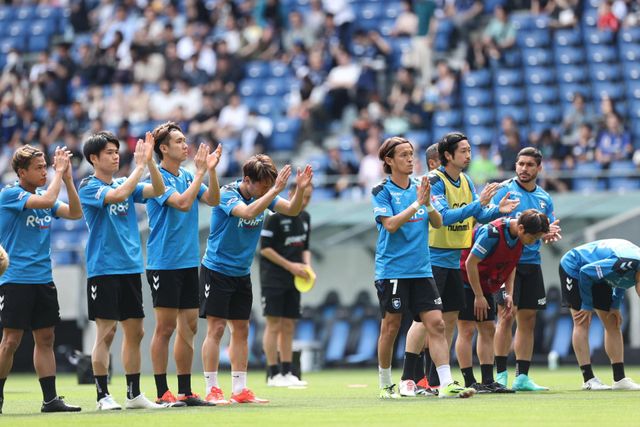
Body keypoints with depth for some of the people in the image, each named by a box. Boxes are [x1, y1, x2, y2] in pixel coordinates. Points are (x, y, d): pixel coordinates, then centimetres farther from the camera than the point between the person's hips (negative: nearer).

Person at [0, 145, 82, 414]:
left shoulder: (42, 196, 12)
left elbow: (75, 213, 7)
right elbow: (45, 201, -24)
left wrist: (67, 179, -1)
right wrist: (59, 172, -13)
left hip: (43, 280, 7)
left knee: (45, 338, 4)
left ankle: (50, 399, 5)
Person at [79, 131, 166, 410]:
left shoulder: (125, 183, 12)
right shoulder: (88, 187, -7)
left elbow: (158, 190, 1)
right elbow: (117, 195, -25)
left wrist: (150, 161, -11)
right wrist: (140, 165, -19)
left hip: (131, 269, 6)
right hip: (103, 269, -6)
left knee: (134, 332, 8)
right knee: (106, 332, -7)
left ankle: (134, 395, 15)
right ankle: (103, 396, -1)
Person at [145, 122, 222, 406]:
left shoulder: (187, 177, 12)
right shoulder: (159, 178, -11)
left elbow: (213, 200, 6)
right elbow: (183, 203, -23)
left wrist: (211, 170, -6)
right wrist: (200, 172, -18)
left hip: (188, 263, 8)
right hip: (164, 263, -8)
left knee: (189, 326, 8)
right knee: (165, 327, -5)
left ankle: (185, 392, 13)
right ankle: (162, 393, -1)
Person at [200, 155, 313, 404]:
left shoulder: (264, 194, 0)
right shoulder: (227, 195, -19)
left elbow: (292, 210, -7)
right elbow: (248, 212, -37)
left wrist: (300, 189, -25)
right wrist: (275, 190, -41)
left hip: (241, 273, 7)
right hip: (216, 270, -7)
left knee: (241, 330, 7)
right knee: (216, 329, -7)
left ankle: (239, 390, 11)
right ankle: (212, 390, -4)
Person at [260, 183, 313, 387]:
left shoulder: (305, 217, 11)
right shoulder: (275, 216, -11)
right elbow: (265, 248, -12)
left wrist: (307, 266, 2)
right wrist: (290, 266, -15)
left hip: (293, 280, 7)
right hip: (273, 278, -7)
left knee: (288, 327, 7)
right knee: (274, 325, -7)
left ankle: (286, 372, 10)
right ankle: (273, 374, -5)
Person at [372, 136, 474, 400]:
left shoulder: (419, 187, 10)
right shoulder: (382, 191, -4)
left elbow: (438, 223, 7)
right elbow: (390, 224, -18)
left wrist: (428, 204, -12)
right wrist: (417, 203, -21)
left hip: (421, 269, 4)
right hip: (392, 270, -4)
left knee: (436, 324, -6)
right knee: (391, 327, 3)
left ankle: (447, 383, -11)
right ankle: (385, 385, 17)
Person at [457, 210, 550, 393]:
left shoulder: (518, 237, -3)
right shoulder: (492, 233, -29)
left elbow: (511, 265, 12)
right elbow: (470, 263, -25)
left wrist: (509, 294, 5)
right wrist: (478, 296, -20)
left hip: (485, 286, 9)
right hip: (466, 281, -9)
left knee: (488, 330, 5)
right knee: (467, 330, -9)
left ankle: (488, 381, 6)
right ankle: (470, 383, -10)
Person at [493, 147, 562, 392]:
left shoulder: (544, 198, 13)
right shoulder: (505, 190, -3)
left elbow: (546, 233, 16)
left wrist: (550, 233, -8)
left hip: (531, 263, 6)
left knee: (528, 321, 6)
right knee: (506, 317, -10)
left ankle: (522, 377, 11)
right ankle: (501, 374, -5)